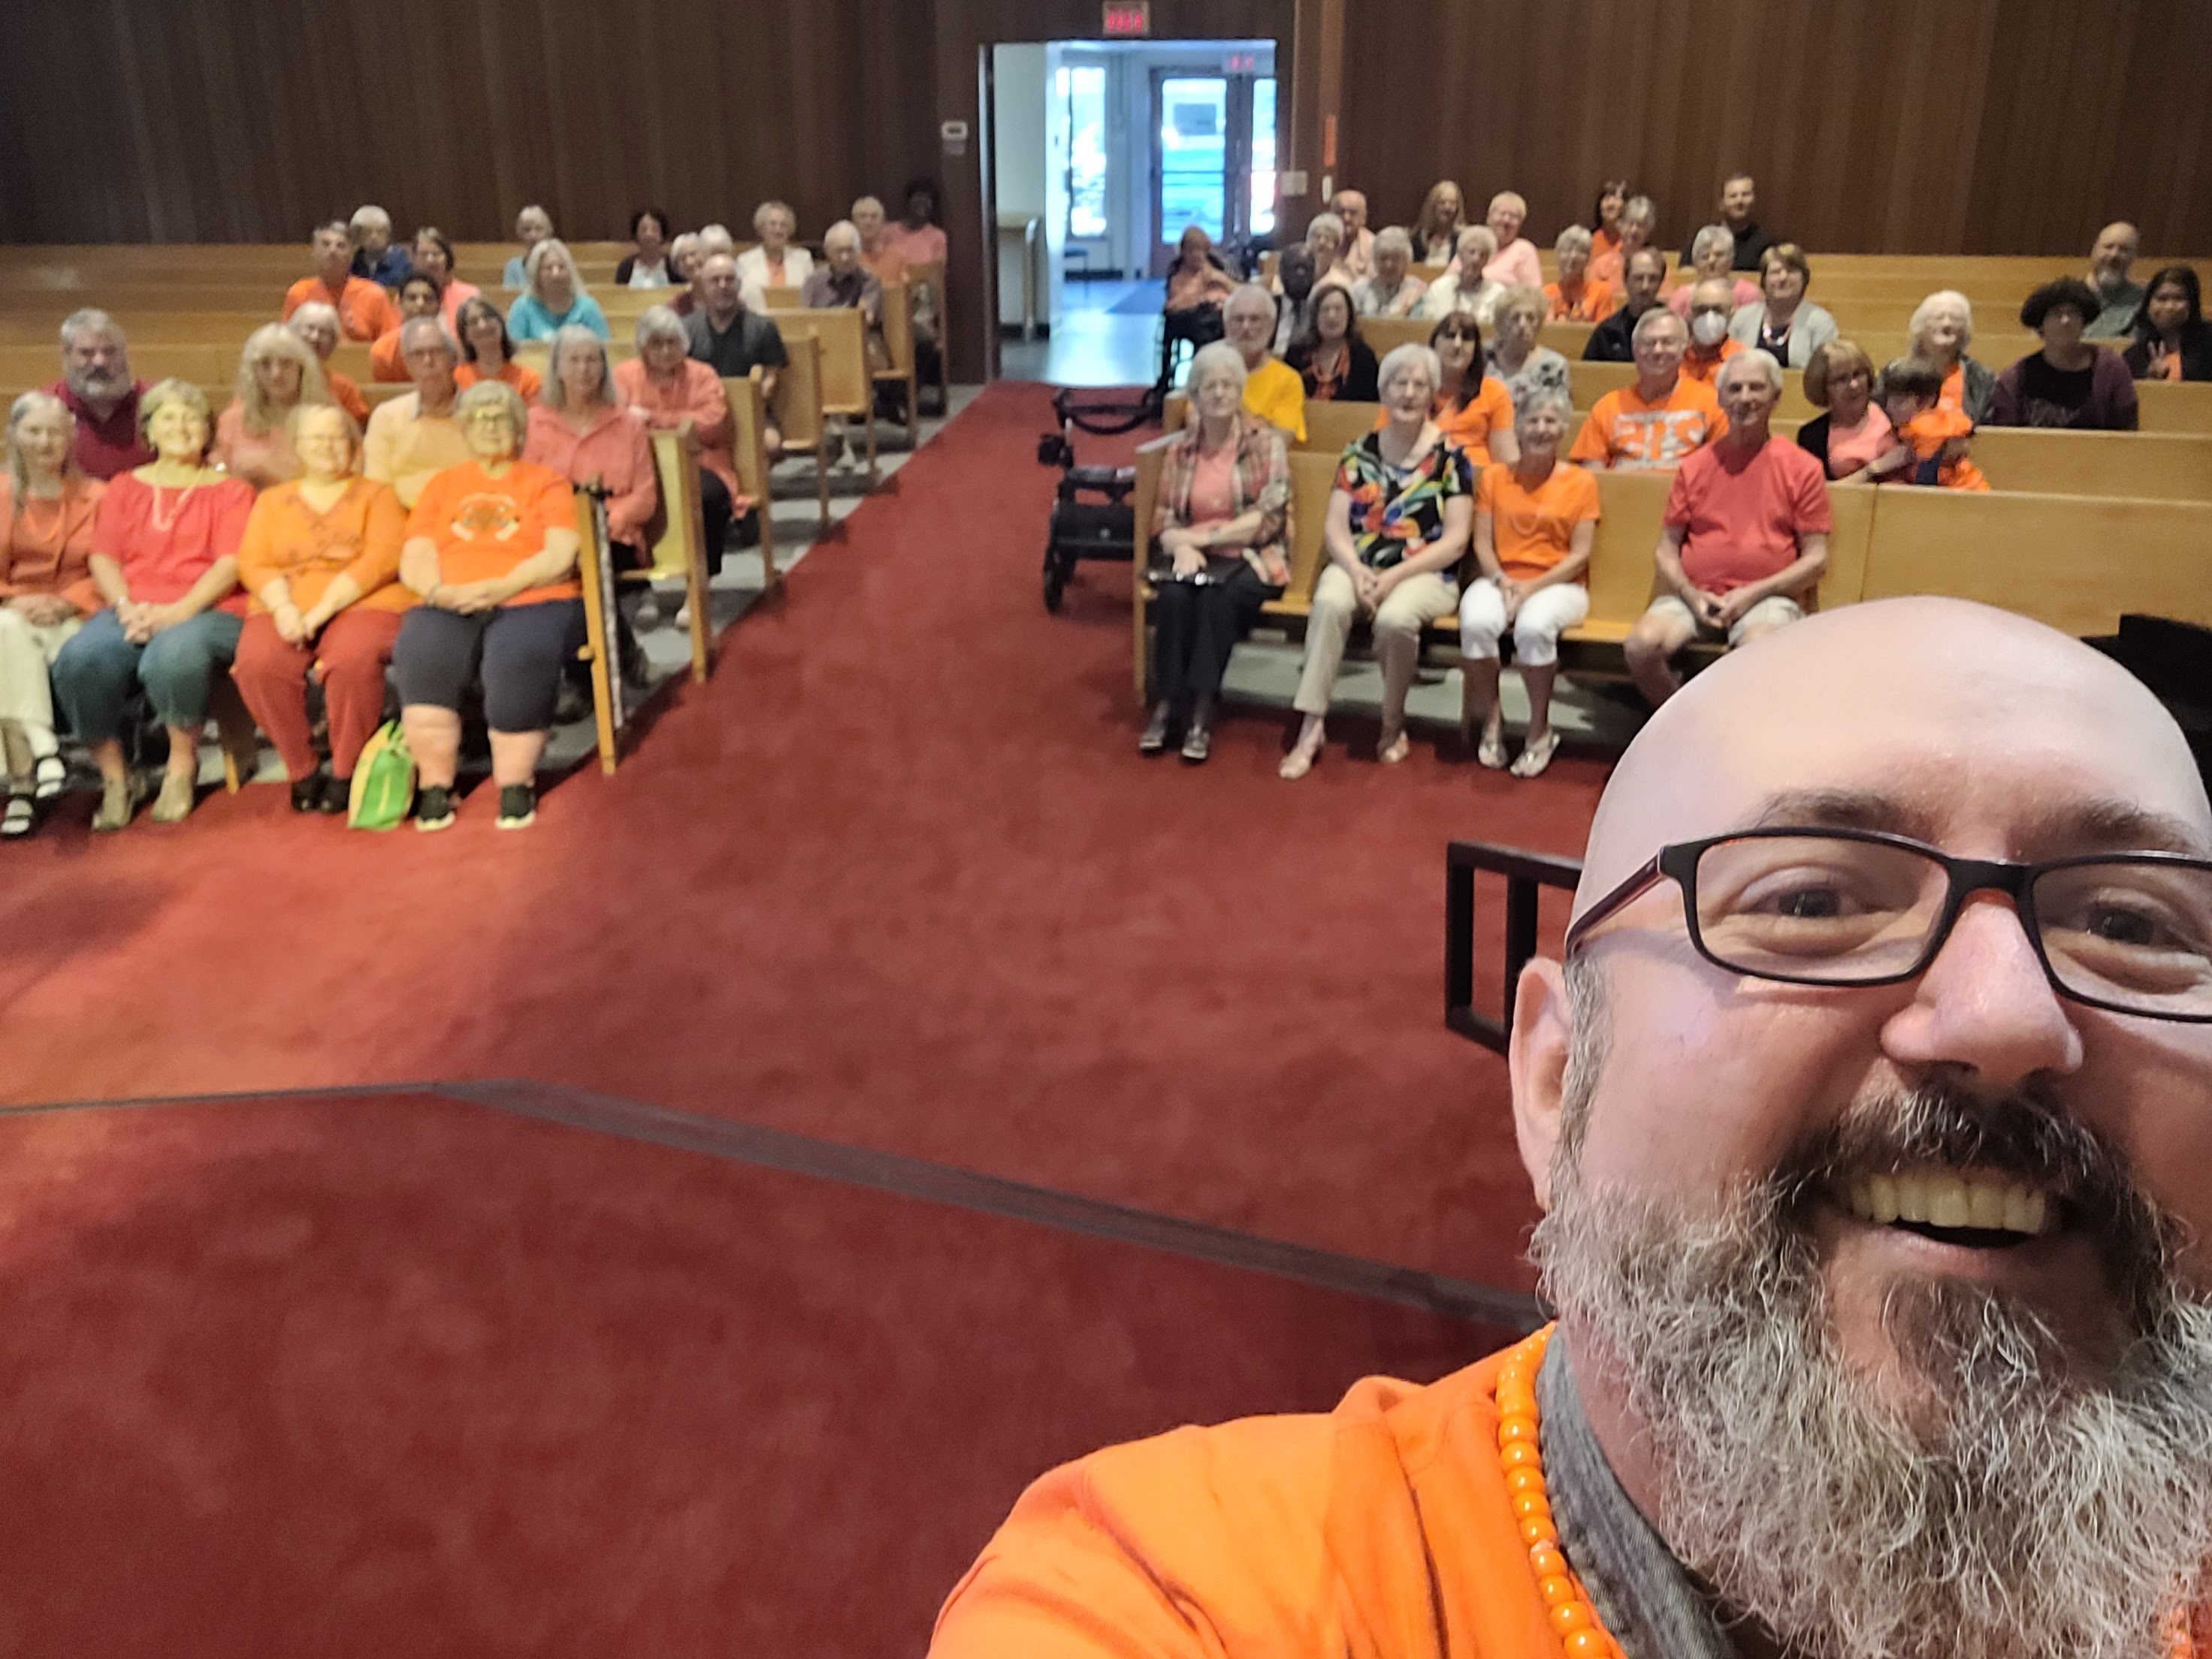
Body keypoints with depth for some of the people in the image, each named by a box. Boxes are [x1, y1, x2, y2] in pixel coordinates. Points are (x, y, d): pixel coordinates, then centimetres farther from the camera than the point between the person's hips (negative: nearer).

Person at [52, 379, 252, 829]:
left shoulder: (230, 490, 13)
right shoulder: (124, 487, 23)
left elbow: (230, 565, -1)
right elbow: (103, 558, 12)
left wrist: (176, 612, -16)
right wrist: (127, 607, -10)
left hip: (207, 610, -3)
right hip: (131, 612, 3)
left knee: (175, 653, -39)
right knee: (78, 659, -30)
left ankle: (182, 766, -14)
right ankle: (115, 776, -11)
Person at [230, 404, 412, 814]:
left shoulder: (376, 495, 15)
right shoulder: (273, 500, 24)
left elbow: (382, 558, -1)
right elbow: (252, 563, 11)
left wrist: (321, 610, -14)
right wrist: (283, 608, -12)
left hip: (362, 604, -3)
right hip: (286, 608, 3)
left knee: (352, 656, -37)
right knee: (257, 660, -31)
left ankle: (345, 774, -19)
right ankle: (302, 771, -13)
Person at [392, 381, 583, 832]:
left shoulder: (546, 482, 15)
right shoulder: (442, 485, 22)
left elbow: (560, 555, -1)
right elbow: (413, 562, 12)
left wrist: (501, 586, -15)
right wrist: (440, 591, -11)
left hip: (532, 602, -2)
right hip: (449, 607, 2)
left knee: (521, 657, -37)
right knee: (420, 654, -33)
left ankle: (515, 785, -20)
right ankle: (435, 786, -20)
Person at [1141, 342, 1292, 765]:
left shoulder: (1265, 441, -1)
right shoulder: (1179, 447, 9)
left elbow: (1269, 517, -9)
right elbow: (1163, 517, 8)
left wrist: (1203, 536, -14)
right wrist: (1181, 546, -15)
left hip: (1252, 557, -3)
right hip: (1193, 556, 3)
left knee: (1220, 597, -34)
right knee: (1174, 595, -30)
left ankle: (1201, 711, -29)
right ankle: (1169, 704, -22)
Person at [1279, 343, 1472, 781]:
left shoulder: (1450, 457, 1)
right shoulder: (1359, 452, 9)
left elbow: (1455, 541, -6)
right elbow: (1335, 528, 5)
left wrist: (1394, 576, -16)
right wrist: (1357, 572, -16)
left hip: (1424, 575, -2)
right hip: (1357, 567, 2)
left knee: (1395, 618, -36)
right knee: (1329, 602, -32)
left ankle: (1394, 726, -12)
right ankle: (1312, 725, -30)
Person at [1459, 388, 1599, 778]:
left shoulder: (1580, 482, 5)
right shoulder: (1494, 476, 11)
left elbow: (1579, 555, -2)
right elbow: (1482, 543, 5)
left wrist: (1532, 587, -15)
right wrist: (1502, 581, -15)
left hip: (1558, 583, -2)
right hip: (1500, 579, 2)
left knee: (1534, 626, -36)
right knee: (1476, 622, -33)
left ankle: (1540, 729, -14)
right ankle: (1492, 720, -10)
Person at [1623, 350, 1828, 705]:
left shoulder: (1802, 468, 6)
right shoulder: (1694, 466, 14)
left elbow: (1816, 559, 3)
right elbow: (1667, 548, 13)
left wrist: (1753, 593, -9)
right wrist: (1691, 595, -6)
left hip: (1768, 597, -3)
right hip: (1695, 594, 3)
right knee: (1640, 646, -26)